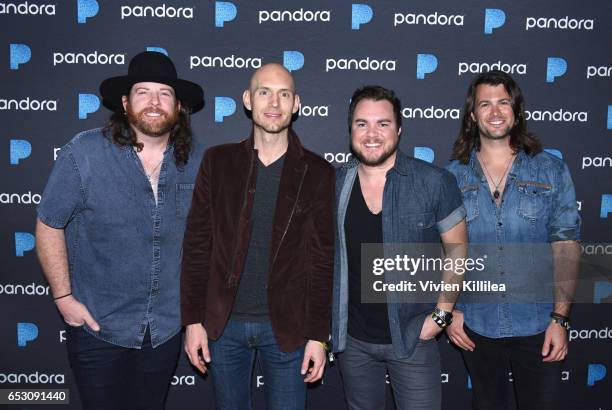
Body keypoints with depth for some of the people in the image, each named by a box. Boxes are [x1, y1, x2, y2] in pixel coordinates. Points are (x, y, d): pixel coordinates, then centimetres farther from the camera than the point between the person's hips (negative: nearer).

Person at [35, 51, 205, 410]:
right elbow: (49, 225, -7)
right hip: (98, 326, -2)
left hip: (166, 327, 3)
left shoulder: (197, 159, -8)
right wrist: (63, 297, -8)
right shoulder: (83, 154, -17)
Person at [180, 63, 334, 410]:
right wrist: (193, 319, -2)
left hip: (286, 328, -1)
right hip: (223, 324, 2)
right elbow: (197, 245, 1)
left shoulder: (317, 172, -3)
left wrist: (319, 335, -4)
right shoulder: (219, 161, 0)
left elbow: (323, 259, -2)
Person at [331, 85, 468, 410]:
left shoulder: (434, 182, -12)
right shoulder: (334, 185, -2)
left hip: (413, 337, -3)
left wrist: (441, 314, -9)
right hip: (352, 338, 3)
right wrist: (327, 316, 4)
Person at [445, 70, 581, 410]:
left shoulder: (551, 170, -3)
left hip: (537, 325, -1)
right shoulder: (453, 176, -1)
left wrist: (560, 318, -10)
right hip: (476, 325, 1)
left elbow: (566, 246, -4)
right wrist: (450, 309, -3)